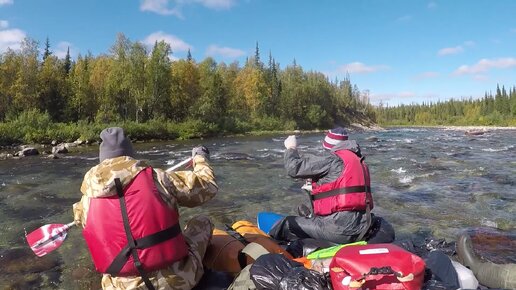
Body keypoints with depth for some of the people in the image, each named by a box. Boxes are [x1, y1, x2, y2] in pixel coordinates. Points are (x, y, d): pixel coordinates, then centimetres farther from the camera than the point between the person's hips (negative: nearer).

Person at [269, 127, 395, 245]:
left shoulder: (331, 159, -8)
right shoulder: (359, 161, 17)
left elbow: (294, 168, -9)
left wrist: (291, 148, 12)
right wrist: (316, 188, 37)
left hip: (339, 228, -7)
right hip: (362, 228, 8)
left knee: (286, 225, 3)